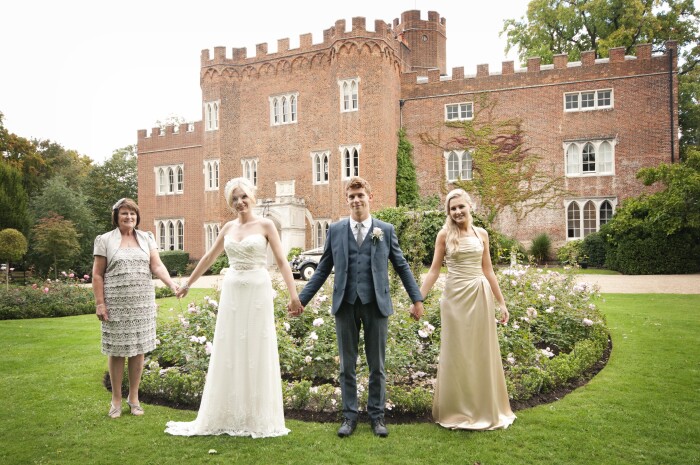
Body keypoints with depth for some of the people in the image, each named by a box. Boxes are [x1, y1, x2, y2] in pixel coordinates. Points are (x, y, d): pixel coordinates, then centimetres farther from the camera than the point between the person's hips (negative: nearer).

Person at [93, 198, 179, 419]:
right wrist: (99, 303, -7)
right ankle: (116, 399, 20)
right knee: (117, 351, 4)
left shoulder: (146, 238, 8)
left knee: (138, 349, 7)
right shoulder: (105, 240, 2)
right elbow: (97, 275, 0)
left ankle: (134, 397, 22)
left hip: (142, 302, 2)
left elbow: (157, 265, -1)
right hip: (116, 303, -2)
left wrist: (172, 284, -18)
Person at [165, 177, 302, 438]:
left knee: (257, 353, 2)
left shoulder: (266, 225, -2)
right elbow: (209, 257, 21)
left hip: (258, 292, -4)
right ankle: (227, 416, 21)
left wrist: (293, 294, -19)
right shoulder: (228, 227, 11)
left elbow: (282, 262, -8)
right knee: (228, 353, 8)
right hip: (232, 292, 5)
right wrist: (187, 284, 26)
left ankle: (259, 417, 15)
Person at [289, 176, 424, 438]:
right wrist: (301, 300, 2)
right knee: (347, 365, 9)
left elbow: (401, 266, 8)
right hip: (345, 305, 1)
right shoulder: (335, 230, 6)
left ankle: (377, 415, 23)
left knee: (377, 365, 9)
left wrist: (417, 299, 4)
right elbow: (322, 270, 7)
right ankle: (349, 416, 22)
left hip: (376, 304, -1)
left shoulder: (386, 230, 4)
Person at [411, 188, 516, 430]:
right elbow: (434, 270, -1)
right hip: (455, 297, -2)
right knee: (456, 353, 6)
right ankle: (456, 411, 20)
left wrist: (501, 302, 9)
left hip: (480, 295, 2)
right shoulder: (444, 234, 0)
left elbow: (488, 270, 10)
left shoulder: (482, 234, 7)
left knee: (482, 352, 9)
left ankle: (485, 409, 25)